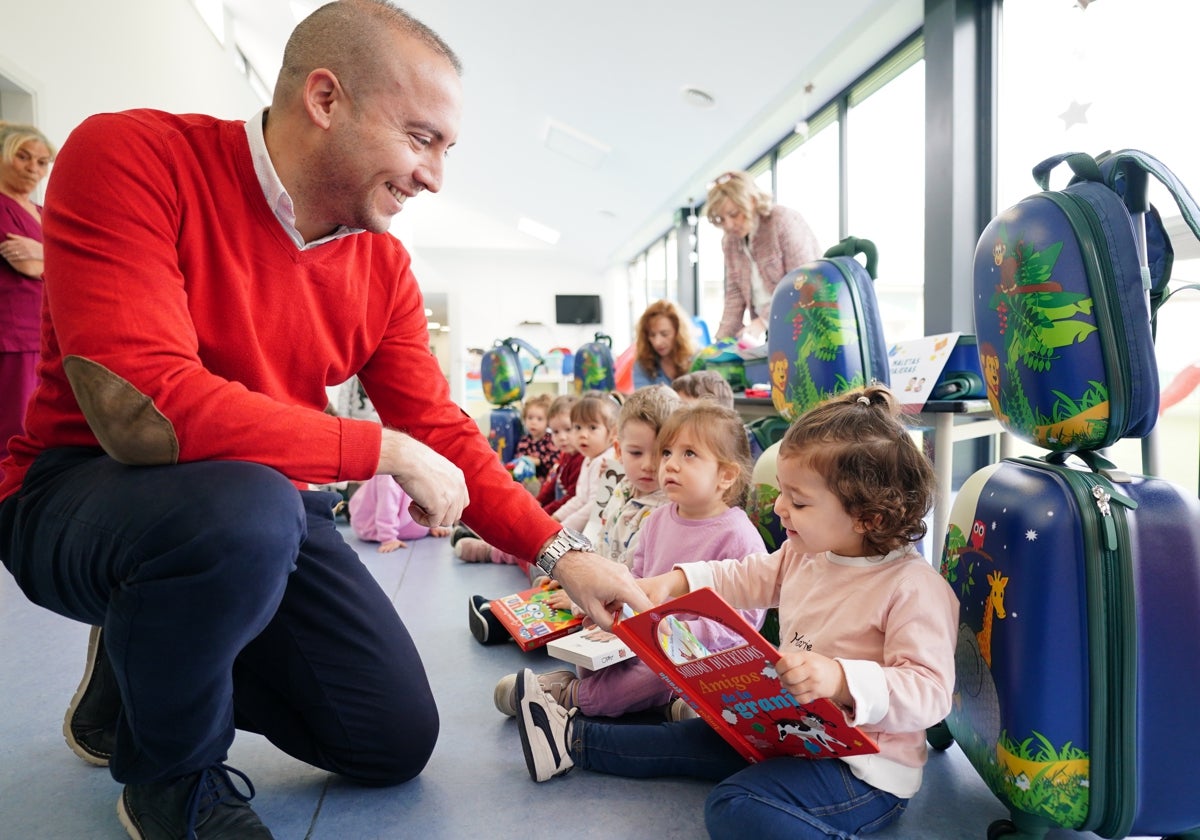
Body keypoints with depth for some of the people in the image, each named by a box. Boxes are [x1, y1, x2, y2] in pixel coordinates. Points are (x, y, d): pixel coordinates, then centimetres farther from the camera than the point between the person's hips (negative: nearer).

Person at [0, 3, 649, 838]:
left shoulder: (384, 266, -3)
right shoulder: (128, 157, -20)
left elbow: (442, 432, 1)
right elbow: (141, 406, -32)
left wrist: (562, 553, -8)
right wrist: (384, 450, -26)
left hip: (269, 503, 5)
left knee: (398, 743, 3)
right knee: (244, 507, -40)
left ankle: (157, 661, 24)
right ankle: (167, 771, -6)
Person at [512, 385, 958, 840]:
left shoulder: (915, 587, -24)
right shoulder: (806, 553, 1)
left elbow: (928, 692, -28)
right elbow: (743, 577, 13)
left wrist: (842, 680, -42)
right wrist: (673, 583, 1)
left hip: (867, 770, -8)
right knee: (697, 737, 16)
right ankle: (574, 740, 26)